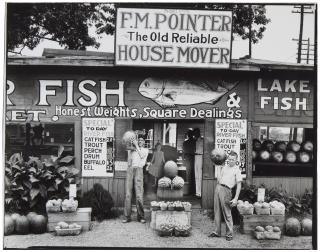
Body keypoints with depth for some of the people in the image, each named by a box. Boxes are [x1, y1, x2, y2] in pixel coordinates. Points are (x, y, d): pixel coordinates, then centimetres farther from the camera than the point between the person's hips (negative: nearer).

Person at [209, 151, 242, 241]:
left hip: (226, 190, -6)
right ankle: (216, 232, 15)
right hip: (218, 188, 6)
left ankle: (229, 234, 4)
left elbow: (239, 185, -8)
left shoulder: (237, 170, -2)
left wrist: (235, 198, -14)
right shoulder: (224, 167, 16)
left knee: (227, 213, -4)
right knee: (217, 211, 8)